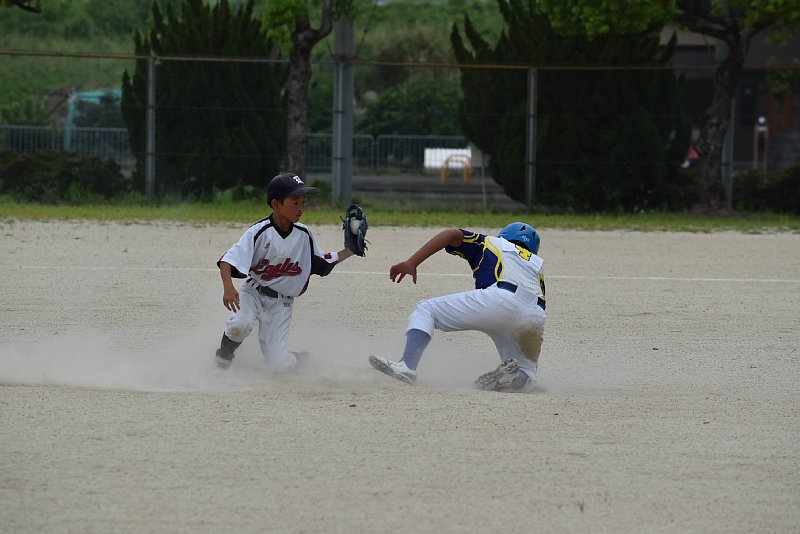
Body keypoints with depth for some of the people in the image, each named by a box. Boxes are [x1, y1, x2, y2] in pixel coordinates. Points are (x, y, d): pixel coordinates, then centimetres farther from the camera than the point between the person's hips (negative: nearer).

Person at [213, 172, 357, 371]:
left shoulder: (304, 235, -1)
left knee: (279, 364, -9)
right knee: (240, 324, -36)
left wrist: (349, 251, 4)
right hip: (253, 293, -2)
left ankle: (300, 357, 28)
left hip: (282, 304, 2)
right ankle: (225, 354, -2)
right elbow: (227, 261, -21)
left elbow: (323, 263, 15)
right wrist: (228, 287, -39)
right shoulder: (259, 232, -16)